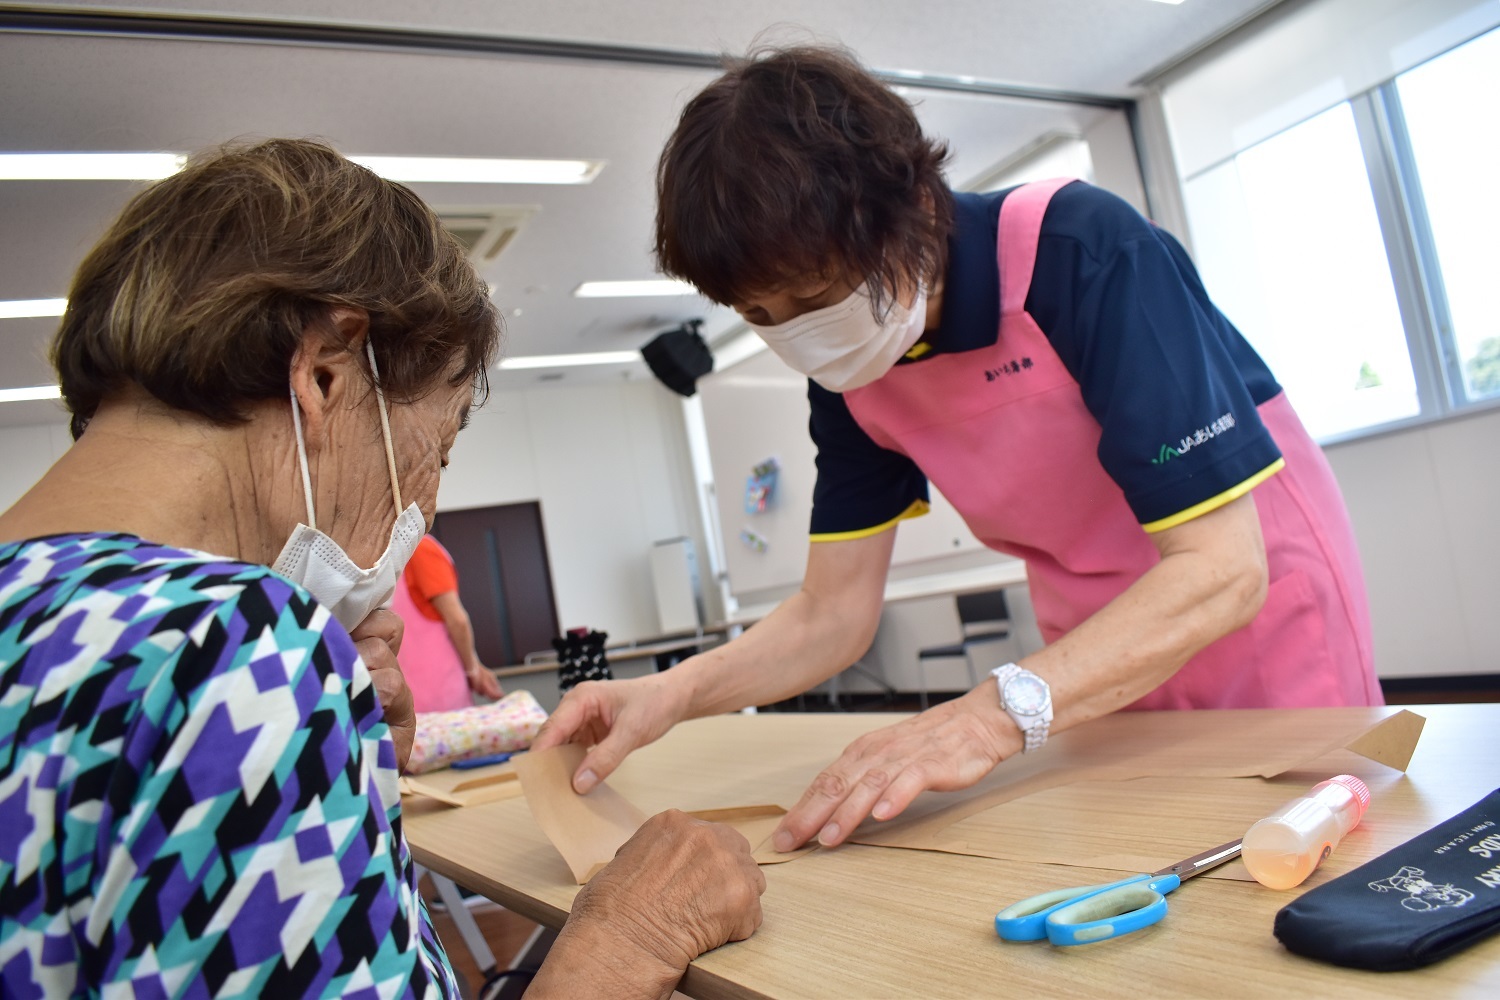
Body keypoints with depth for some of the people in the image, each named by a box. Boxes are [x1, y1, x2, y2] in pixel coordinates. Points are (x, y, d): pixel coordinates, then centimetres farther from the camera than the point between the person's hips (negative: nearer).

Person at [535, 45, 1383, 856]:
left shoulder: (1087, 253, -29)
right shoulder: (850, 374, -11)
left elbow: (1222, 569, -33)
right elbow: (833, 613, -8)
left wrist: (997, 716, -43)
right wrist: (675, 693, -24)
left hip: (1262, 607, -4)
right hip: (1101, 664, 5)